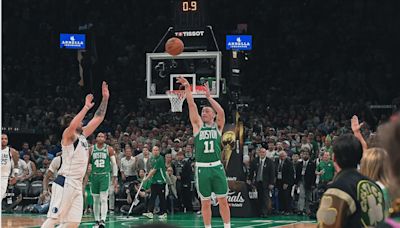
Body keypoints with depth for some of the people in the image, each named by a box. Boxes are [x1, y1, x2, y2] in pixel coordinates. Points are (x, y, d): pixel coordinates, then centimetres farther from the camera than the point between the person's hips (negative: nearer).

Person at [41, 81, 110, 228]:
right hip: (65, 182, -9)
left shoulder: (83, 136, 16)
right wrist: (86, 107, -27)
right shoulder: (68, 136, -7)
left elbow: (98, 119, 19)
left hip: (77, 185, 9)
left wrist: (105, 98, 13)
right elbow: (72, 125, -31)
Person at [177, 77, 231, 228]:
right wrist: (187, 88, -4)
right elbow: (192, 106, 1)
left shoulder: (218, 126, 8)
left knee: (223, 200, 2)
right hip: (202, 168, 1)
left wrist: (209, 97, -10)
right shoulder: (198, 125, 10)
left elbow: (221, 112, -10)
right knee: (205, 202, 5)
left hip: (217, 167, -1)